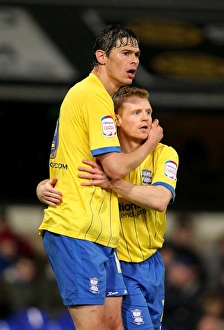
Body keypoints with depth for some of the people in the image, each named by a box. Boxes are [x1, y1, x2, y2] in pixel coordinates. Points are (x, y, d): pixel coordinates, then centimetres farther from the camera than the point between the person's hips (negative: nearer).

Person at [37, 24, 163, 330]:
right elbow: (115, 167, -16)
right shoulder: (95, 97, -12)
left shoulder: (82, 92, 20)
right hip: (78, 232, -11)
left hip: (99, 233, 11)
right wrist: (150, 143, 0)